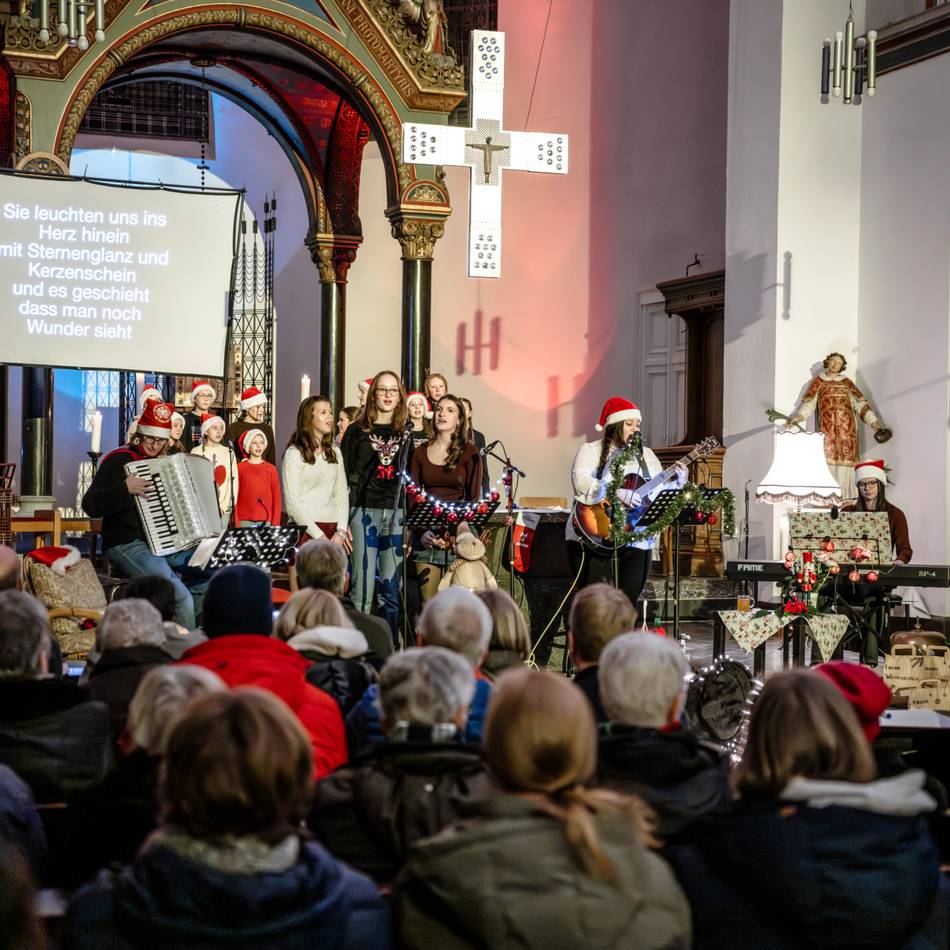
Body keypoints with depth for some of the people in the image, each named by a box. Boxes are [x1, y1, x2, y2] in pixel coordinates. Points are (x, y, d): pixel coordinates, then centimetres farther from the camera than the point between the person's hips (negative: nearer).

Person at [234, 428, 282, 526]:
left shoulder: (271, 469, 7)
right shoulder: (240, 468, 4)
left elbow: (277, 497, 7)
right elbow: (235, 495, 4)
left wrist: (276, 524, 1)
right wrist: (236, 524, -2)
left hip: (266, 521, 1)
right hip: (245, 521, -1)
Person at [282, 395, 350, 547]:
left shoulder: (335, 453, 17)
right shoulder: (294, 454, -2)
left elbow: (342, 494, 11)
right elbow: (292, 503, -8)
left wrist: (341, 532, -4)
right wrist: (320, 536, -12)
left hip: (333, 530, 5)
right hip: (306, 530, -5)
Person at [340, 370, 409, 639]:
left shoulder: (406, 434, 12)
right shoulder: (357, 431, 5)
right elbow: (343, 476, 2)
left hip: (397, 515, 3)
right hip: (364, 512, -2)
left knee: (392, 589, 4)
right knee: (363, 588, -4)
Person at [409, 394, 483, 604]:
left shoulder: (469, 453, 3)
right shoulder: (420, 453, 12)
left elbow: (474, 498, 1)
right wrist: (421, 532, -8)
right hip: (426, 535, 2)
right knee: (428, 602, -3)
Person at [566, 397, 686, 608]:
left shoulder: (647, 455, 16)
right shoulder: (591, 450, 2)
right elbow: (581, 482, -17)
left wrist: (677, 482, -5)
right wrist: (618, 493, -26)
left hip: (637, 542, 4)